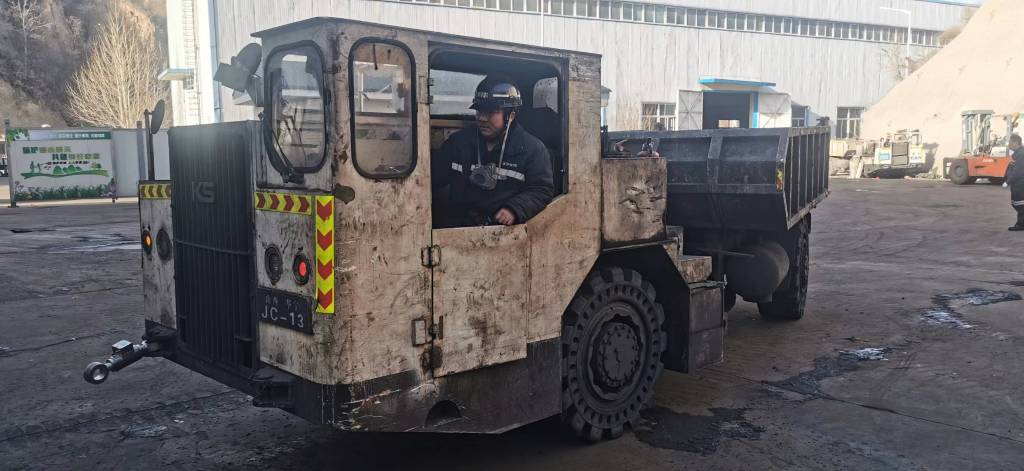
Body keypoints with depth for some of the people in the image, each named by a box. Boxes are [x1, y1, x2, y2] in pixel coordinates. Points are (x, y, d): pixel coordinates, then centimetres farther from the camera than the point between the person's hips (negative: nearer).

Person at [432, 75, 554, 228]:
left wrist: (514, 210, -15)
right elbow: (434, 178, 22)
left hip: (504, 227, -3)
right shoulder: (458, 142, 15)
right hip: (456, 224, 3)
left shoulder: (533, 149, 5)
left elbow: (542, 189, 2)